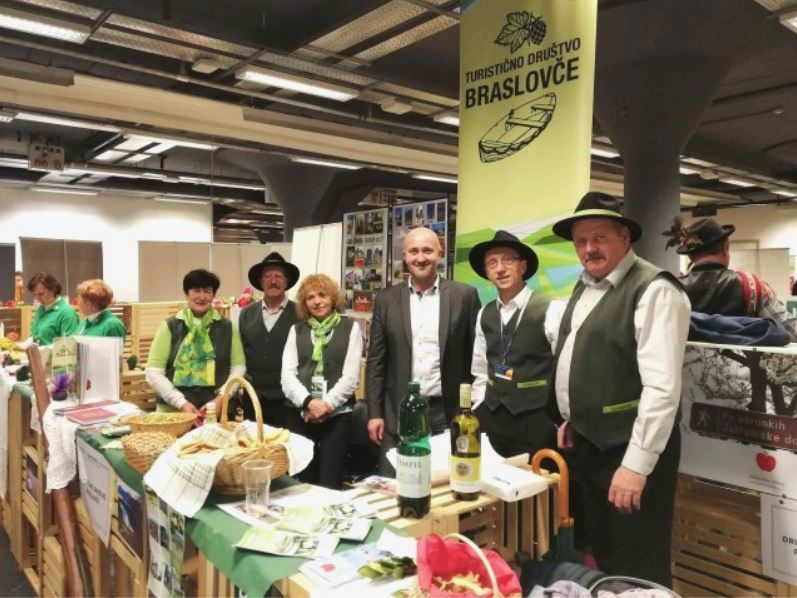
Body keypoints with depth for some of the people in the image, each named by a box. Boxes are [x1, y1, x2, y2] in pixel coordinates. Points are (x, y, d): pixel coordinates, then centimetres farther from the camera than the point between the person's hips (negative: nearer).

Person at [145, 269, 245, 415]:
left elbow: (239, 366, 4)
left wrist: (221, 397, -10)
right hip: (175, 411, 0)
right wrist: (181, 402, -10)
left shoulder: (227, 327, 6)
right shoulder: (170, 326, 3)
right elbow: (153, 372, -1)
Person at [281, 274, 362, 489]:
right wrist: (309, 402, -14)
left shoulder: (350, 328, 4)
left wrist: (326, 405, -12)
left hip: (337, 415, -2)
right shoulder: (296, 330, 11)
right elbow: (287, 375, 1)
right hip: (301, 416, 2)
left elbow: (350, 376, -4)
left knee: (330, 483, -2)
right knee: (303, 483, 8)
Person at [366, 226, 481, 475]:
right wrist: (374, 413, 1)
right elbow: (376, 361, 5)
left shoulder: (464, 296, -1)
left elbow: (476, 357, 2)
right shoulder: (386, 299, 4)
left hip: (448, 413, -1)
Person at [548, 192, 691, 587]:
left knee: (636, 574, 9)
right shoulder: (585, 287, 9)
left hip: (627, 451, -8)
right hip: (585, 444, 8)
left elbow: (662, 388, -23)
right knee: (602, 559, 24)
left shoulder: (654, 290, -18)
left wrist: (636, 465, -23)